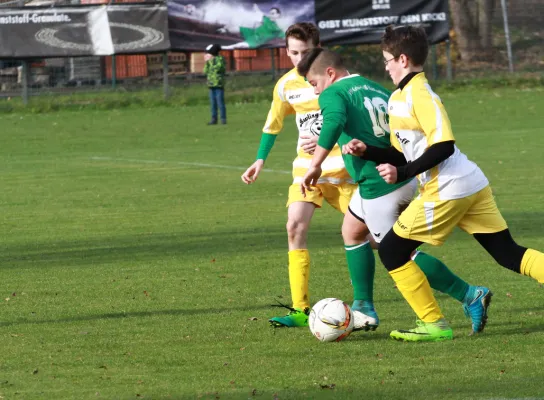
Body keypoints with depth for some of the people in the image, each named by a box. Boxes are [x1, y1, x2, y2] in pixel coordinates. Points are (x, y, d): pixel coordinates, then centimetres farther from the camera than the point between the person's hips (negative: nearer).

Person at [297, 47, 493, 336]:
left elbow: (334, 121, -29)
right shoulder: (377, 90, 17)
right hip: (406, 178, 9)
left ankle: (470, 296, -6)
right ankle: (363, 310, 29)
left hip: (380, 187, -9)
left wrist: (315, 166, -27)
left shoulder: (332, 94, -6)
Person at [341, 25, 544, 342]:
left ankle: (433, 324, 4)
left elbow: (443, 146, -19)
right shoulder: (398, 98, 18)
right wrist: (367, 151, 11)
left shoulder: (419, 93, -11)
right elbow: (402, 154, 23)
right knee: (509, 254, 8)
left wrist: (402, 173, -17)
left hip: (447, 190, -10)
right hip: (473, 184, 10)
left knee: (392, 251, 1)